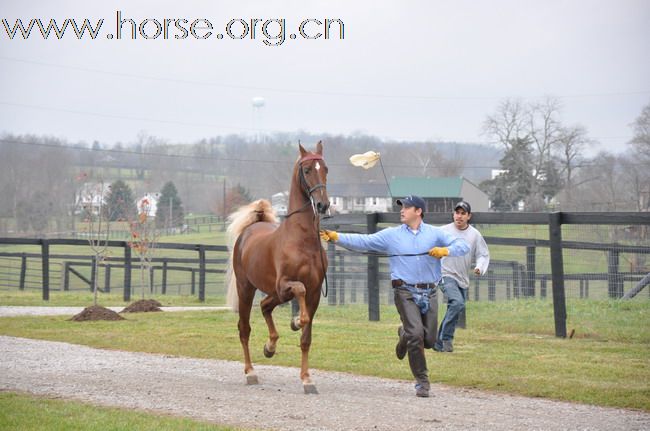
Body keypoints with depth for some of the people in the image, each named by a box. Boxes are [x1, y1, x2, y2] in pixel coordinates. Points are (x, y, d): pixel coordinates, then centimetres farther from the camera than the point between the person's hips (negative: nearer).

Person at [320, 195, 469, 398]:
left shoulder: (435, 233, 7)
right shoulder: (391, 235, 6)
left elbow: (463, 246, 0)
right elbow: (364, 241, 0)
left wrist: (445, 250, -20)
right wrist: (336, 237, -11)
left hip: (429, 292, 2)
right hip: (405, 291, -2)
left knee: (429, 340, 4)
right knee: (416, 334, -16)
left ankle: (404, 335, 38)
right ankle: (422, 381, -3)